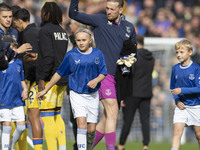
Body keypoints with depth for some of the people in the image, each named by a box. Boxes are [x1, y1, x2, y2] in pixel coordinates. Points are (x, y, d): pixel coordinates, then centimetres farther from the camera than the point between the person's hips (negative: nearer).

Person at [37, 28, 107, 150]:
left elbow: (103, 74, 5)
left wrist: (96, 80, -18)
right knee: (82, 123, -20)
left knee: (91, 129, 2)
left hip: (93, 95, 2)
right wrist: (45, 90, 9)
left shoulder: (98, 54, 2)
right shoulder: (71, 55, -1)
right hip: (77, 94, -2)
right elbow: (59, 74, 6)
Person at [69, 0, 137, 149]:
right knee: (113, 111, -16)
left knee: (108, 117, 6)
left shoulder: (129, 27, 12)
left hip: (118, 76, 5)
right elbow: (73, 14, 0)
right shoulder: (99, 20, 1)